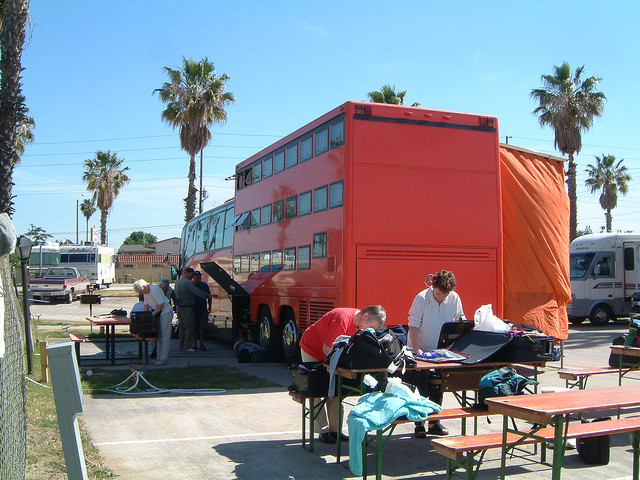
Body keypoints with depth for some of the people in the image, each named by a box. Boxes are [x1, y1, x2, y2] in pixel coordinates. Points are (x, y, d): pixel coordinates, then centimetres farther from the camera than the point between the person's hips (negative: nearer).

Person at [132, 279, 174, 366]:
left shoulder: (154, 289, -22)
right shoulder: (146, 292, 7)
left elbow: (161, 303, -25)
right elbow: (146, 304, 17)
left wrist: (153, 314, -23)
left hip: (165, 312, -10)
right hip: (157, 314, 10)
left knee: (164, 336, -7)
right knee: (158, 336, 11)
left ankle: (163, 358, -6)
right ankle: (159, 357, 18)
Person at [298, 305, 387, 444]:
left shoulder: (360, 322, -7)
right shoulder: (342, 320, -34)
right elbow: (327, 349, -31)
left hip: (329, 353, 8)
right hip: (312, 350, -8)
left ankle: (334, 429, 10)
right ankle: (323, 431, 3)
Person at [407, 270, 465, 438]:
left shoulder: (454, 299, -8)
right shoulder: (421, 299, -19)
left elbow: (460, 322, 2)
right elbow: (413, 326, -18)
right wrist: (416, 349, -29)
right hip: (421, 350, -4)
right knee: (420, 389, -3)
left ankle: (434, 422, 23)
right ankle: (419, 423, 10)